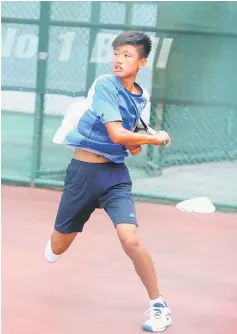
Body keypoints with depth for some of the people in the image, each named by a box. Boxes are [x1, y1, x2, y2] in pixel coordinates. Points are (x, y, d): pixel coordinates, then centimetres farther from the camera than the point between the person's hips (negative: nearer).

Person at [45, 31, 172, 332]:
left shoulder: (141, 97, 4)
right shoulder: (105, 86, -14)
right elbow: (116, 135, -22)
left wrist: (133, 144, -1)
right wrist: (156, 139, -12)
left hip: (115, 173, 3)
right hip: (83, 171, -3)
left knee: (130, 239, -20)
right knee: (58, 247, 11)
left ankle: (158, 305, -4)